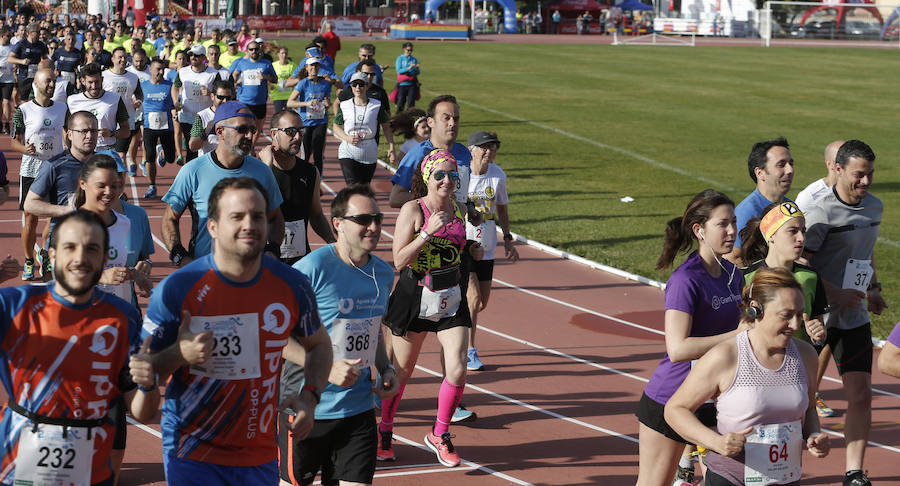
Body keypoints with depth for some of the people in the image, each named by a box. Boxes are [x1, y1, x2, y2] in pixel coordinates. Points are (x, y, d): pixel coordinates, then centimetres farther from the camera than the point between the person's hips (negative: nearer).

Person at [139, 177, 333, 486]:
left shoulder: (292, 286, -3)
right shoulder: (176, 289, -11)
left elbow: (319, 345, 15)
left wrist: (309, 396, -2)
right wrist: (180, 354, -24)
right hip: (193, 457, -3)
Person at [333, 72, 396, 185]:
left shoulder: (376, 105, -2)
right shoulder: (345, 106, 0)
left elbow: (386, 127, 7)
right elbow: (336, 127, 11)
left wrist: (391, 149, -1)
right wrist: (347, 138, -9)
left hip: (369, 156, 1)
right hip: (348, 153, -1)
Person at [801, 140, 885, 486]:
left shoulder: (875, 207, 9)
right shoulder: (822, 212, -14)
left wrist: (874, 289, 13)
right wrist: (837, 294, -20)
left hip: (855, 318, 6)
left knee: (861, 395, -1)